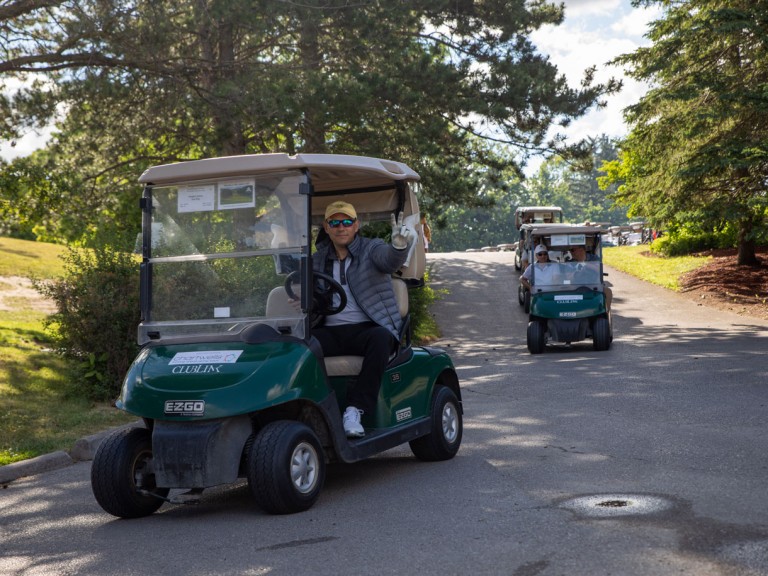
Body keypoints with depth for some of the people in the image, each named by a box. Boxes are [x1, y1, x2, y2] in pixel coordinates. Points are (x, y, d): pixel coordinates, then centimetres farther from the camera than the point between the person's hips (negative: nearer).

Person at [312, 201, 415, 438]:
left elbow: (389, 260, -16)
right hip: (331, 332, 3)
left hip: (368, 328, -3)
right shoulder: (318, 260, 19)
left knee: (380, 338, -37)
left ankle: (354, 410, -35)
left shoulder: (371, 249, 6)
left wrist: (400, 246, -40)